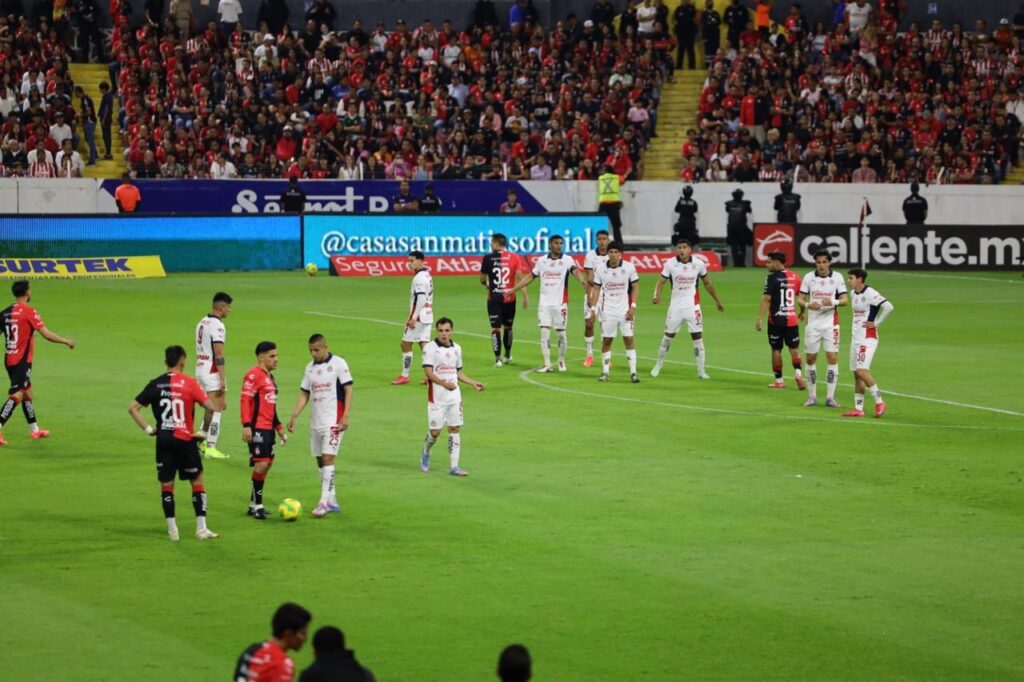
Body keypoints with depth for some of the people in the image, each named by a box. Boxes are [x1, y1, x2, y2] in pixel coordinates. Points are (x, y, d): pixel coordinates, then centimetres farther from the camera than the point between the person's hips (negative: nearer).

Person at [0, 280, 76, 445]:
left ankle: (34, 429, 31)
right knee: (16, 396, -11)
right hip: (22, 361, -8)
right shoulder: (29, 312, -13)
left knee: (27, 393, 20)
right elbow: (47, 335, -15)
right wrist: (66, 341, -1)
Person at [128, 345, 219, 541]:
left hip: (163, 440, 2)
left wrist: (148, 429, 5)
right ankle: (201, 528, 8)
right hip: (185, 439, -2)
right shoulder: (189, 383, -6)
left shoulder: (155, 384, 2)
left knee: (166, 484, 10)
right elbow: (210, 407, -11)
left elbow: (133, 408, 2)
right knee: (197, 481, 10)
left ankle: (172, 530, 8)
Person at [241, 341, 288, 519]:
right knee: (261, 464, -12)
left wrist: (279, 428, 27)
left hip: (268, 428, 9)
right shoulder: (253, 375, -10)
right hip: (257, 429, -9)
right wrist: (246, 426, -24)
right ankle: (257, 505, -5)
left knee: (267, 465, 10)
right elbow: (245, 400, -17)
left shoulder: (269, 377, 20)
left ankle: (254, 505, 18)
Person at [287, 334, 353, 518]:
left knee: (328, 458, -14)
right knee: (320, 460, 9)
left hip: (333, 420, -7)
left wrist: (346, 416, -15)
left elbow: (348, 390, -8)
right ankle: (332, 500, 19)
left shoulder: (338, 363, -6)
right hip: (316, 420, 7)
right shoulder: (310, 368, 12)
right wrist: (294, 416, 5)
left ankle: (324, 503, -16)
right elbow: (304, 394, 15)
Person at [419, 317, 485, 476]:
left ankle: (454, 466, 6)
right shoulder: (430, 348, -7)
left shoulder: (456, 348, 11)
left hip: (454, 396, 5)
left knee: (455, 429, 2)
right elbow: (428, 372, -16)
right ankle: (425, 454, 27)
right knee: (435, 431, -3)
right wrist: (444, 383, -30)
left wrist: (473, 383, 15)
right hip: (436, 396, -5)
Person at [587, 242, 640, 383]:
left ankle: (633, 372, -2)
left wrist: (633, 306, -8)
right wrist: (592, 309, -1)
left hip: (625, 310, -1)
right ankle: (605, 372, 12)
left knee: (629, 340, -4)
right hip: (607, 311, 1)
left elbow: (635, 287, 1)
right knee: (606, 341, 3)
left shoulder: (629, 268, -4)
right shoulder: (601, 270, -1)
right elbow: (596, 289, 6)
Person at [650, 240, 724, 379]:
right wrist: (657, 296, -27)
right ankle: (658, 365, 27)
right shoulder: (670, 264, -7)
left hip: (692, 306, 0)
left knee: (697, 337, -3)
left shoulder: (698, 263, -4)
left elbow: (707, 283, 9)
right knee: (668, 336, 9)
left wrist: (717, 300, 16)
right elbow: (661, 282, -7)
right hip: (675, 305, 0)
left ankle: (701, 371, 4)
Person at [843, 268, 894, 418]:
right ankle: (858, 408, 13)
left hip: (868, 337, -9)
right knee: (857, 373, 9)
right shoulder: (854, 293, 11)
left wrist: (876, 323, -17)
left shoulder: (869, 293, -16)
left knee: (862, 370, -16)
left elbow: (888, 306, -26)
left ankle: (879, 402, -5)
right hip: (856, 337, 9)